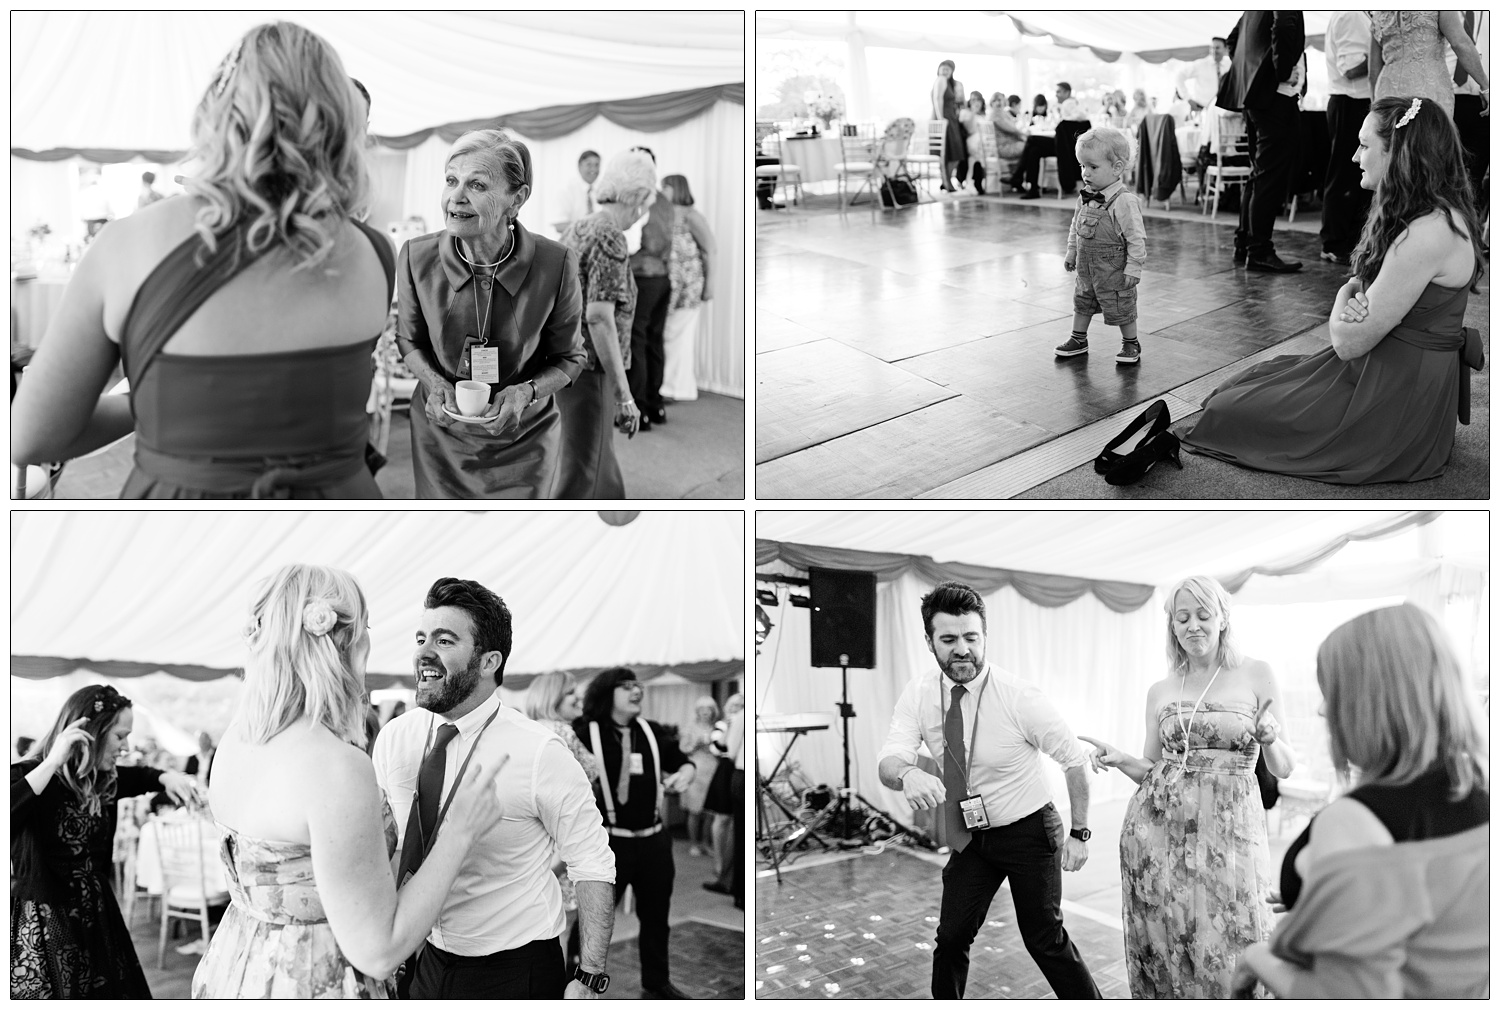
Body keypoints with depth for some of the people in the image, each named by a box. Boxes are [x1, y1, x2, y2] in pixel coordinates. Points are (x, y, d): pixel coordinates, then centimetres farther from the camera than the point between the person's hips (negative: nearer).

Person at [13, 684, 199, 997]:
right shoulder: (28, 776, -16)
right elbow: (10, 815, -37)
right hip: (44, 929, -7)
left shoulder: (102, 779, 5)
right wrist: (51, 764, -33)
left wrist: (165, 777, 6)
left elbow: (134, 777, 28)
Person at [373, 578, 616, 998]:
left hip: (514, 973, -4)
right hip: (427, 964, 5)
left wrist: (588, 980, -17)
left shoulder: (539, 752, -19)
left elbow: (592, 866, -14)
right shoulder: (394, 739, -5)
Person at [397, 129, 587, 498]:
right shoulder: (416, 256, -14)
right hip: (441, 437, 1)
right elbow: (409, 339, 5)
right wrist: (434, 381, -14)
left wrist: (527, 391, -22)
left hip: (523, 439, -1)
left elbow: (569, 357, -4)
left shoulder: (555, 263, -19)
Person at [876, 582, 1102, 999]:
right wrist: (907, 774, -44)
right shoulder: (918, 693, -12)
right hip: (971, 836, 4)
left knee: (1045, 938, -1)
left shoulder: (1020, 698, -23)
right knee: (951, 937, 7)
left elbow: (1074, 759, -12)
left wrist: (1079, 834, -11)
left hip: (1030, 832, -4)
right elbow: (889, 760, -20)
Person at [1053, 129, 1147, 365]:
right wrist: (1071, 251, 14)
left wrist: (1133, 268, -20)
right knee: (1082, 302, 19)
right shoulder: (1085, 198, -1)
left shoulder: (1124, 201, -23)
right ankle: (1078, 340, 36)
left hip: (1114, 272, -7)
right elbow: (1075, 227, 15)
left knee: (1121, 309, 7)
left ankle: (1131, 344, 25)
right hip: (1086, 268, 7)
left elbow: (1136, 238, -21)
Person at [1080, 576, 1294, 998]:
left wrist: (1271, 739, -16)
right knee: (1163, 950, 5)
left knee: (1231, 961, -2)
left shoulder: (1256, 676, 3)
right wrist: (1119, 759, -4)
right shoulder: (1160, 692, 10)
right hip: (1158, 832, 2)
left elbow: (1283, 768, 5)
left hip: (1230, 833, -2)